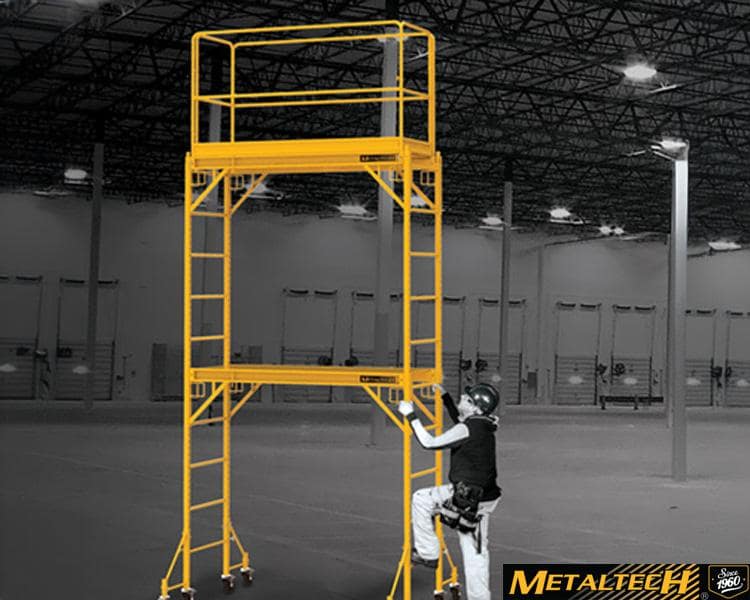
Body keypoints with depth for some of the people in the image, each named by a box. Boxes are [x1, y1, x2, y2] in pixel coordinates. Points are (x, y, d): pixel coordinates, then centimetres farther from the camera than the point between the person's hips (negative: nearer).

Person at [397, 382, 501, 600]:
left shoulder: (468, 429, -17)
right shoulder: (481, 425, 9)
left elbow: (429, 443, -15)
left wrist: (411, 416, -8)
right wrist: (446, 398, 34)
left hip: (466, 498, -9)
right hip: (482, 499, 9)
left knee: (421, 500, 10)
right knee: (476, 552, 13)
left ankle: (428, 554, 14)